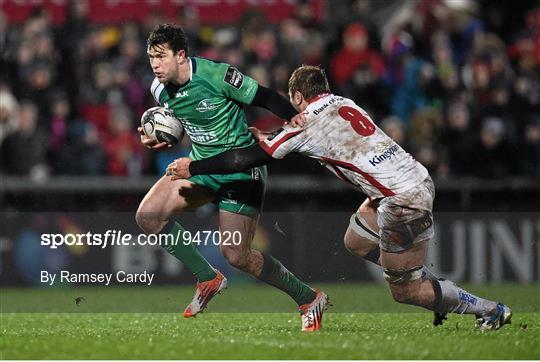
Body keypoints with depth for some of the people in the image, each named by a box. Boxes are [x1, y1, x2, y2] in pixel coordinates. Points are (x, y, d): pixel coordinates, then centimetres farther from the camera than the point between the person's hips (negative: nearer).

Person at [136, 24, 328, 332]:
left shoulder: (216, 75, -22)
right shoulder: (160, 90, -2)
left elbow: (265, 98, -16)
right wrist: (157, 139, -2)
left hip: (241, 168, -7)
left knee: (236, 255, -13)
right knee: (148, 215, -10)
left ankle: (309, 299, 9)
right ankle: (208, 279, 7)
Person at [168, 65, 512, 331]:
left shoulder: (308, 122, -8)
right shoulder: (343, 104, 14)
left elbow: (250, 159, -5)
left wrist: (192, 168, 3)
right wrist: (270, 140, 37)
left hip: (404, 201, -9)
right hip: (420, 179, 9)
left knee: (405, 291, 3)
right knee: (356, 241, 23)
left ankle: (492, 310, 10)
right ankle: (431, 284, 19)